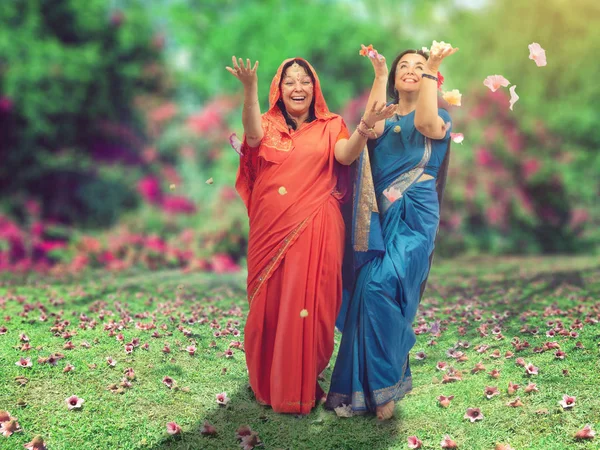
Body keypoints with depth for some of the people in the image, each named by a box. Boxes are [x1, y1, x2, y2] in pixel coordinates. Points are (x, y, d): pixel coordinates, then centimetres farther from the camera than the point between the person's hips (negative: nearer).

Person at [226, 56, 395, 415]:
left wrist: (366, 126, -30)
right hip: (271, 231, 1)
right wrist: (250, 89, -33)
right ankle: (269, 384, 22)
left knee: (309, 304, -1)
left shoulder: (329, 126, 8)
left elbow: (346, 155, -11)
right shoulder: (269, 126, 9)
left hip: (315, 232, -1)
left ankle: (304, 386, 13)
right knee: (270, 304, 6)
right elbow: (253, 135, -16)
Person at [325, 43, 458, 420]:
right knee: (370, 293, -5)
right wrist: (380, 74, -4)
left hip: (415, 215, -3)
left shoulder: (440, 116, 11)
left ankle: (382, 386, -7)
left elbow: (427, 124, -16)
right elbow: (372, 128, -9)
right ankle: (373, 387, 8)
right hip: (380, 215, 3)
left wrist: (432, 71, -11)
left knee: (380, 286, -19)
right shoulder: (385, 115, 17)